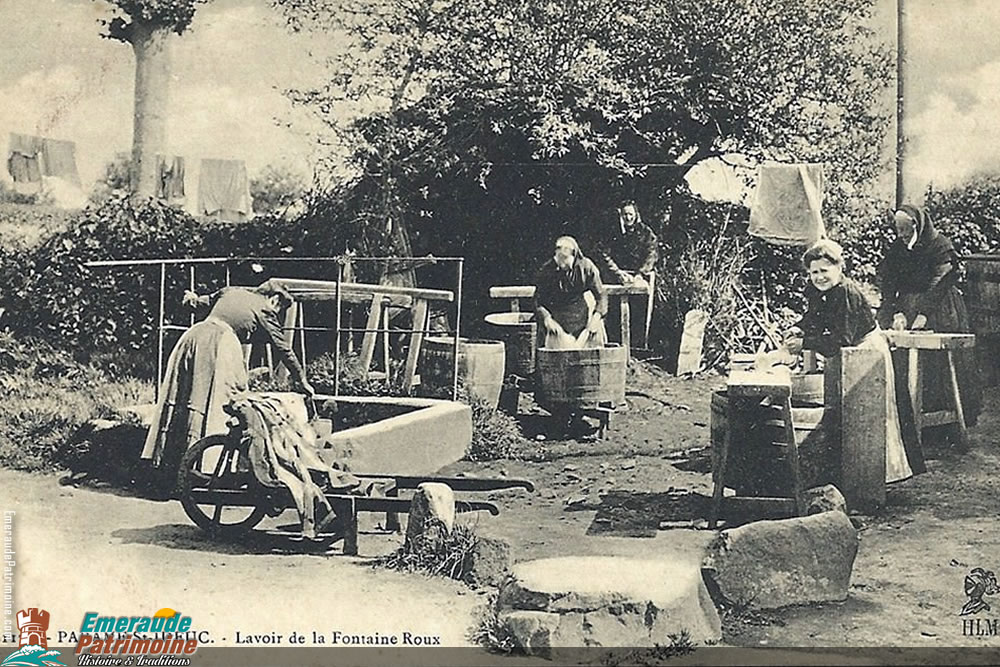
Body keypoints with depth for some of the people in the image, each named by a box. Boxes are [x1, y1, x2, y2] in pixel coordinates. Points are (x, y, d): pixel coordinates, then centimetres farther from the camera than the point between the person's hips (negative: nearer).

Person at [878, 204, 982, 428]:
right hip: (907, 307, 4)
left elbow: (939, 283, -16)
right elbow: (889, 284, 2)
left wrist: (923, 314, -23)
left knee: (938, 365, -7)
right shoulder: (897, 250, 7)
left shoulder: (940, 245, -8)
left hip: (938, 311, -4)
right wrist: (897, 312, -13)